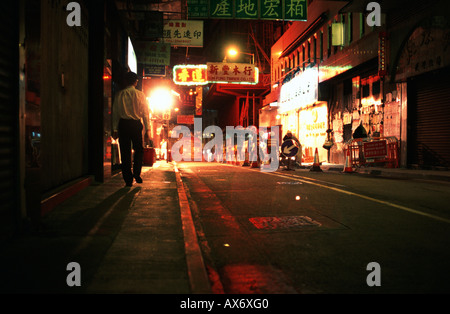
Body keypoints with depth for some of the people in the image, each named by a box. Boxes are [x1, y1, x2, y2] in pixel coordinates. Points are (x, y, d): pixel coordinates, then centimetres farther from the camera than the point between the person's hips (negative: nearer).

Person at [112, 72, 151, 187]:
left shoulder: (119, 94, 5)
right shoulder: (140, 94, 0)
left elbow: (115, 112, 5)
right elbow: (145, 113, -2)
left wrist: (115, 129, 8)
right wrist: (147, 129, 1)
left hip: (123, 124, 2)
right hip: (136, 124, -1)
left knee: (125, 152, 6)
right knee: (139, 150, 16)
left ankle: (128, 180, 8)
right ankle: (136, 173, 1)